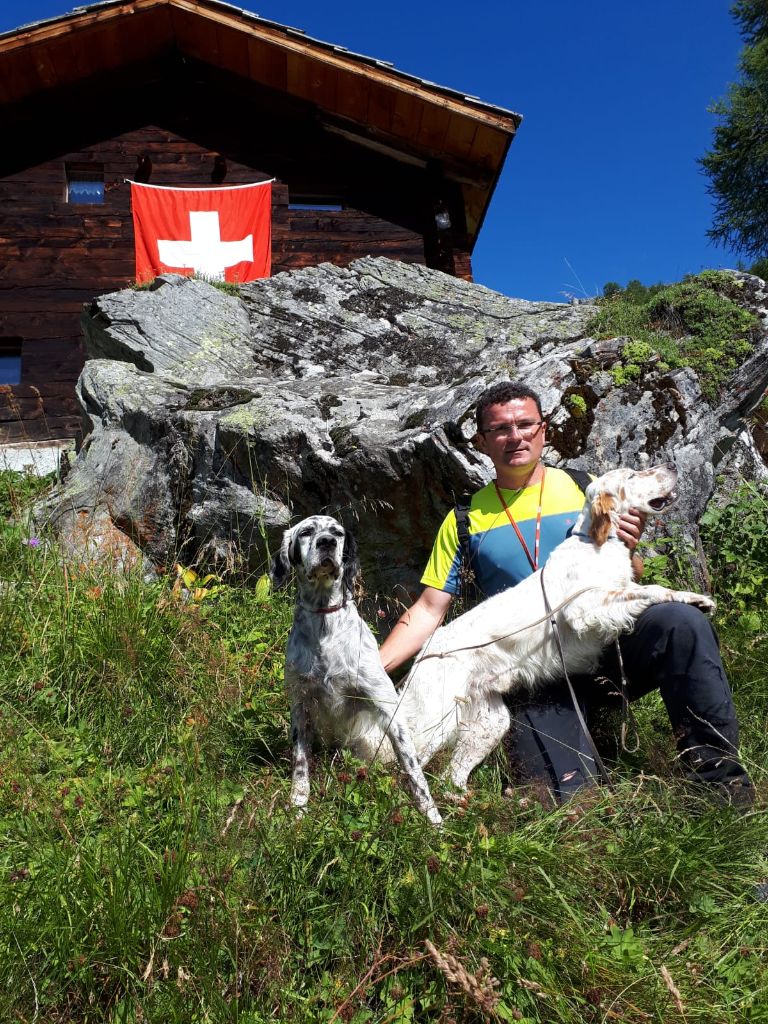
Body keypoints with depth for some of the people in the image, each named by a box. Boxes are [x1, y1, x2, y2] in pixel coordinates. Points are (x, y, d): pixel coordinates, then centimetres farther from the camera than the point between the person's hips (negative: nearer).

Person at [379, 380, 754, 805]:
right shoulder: (464, 520, 9)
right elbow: (428, 611, 6)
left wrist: (626, 552, -11)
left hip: (606, 643, 3)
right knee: (573, 798, -30)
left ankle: (716, 772, -16)